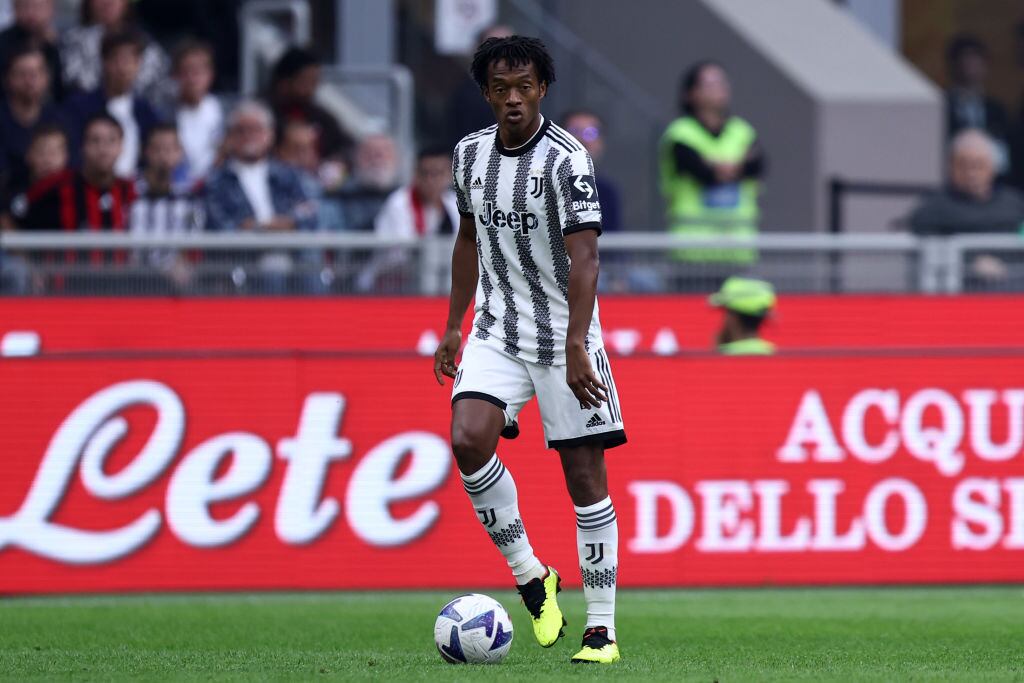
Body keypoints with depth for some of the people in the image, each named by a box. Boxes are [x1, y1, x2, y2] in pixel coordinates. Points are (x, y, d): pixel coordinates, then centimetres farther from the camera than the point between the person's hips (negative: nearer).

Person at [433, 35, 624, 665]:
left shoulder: (566, 159, -14)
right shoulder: (470, 154, 5)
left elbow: (584, 258, -21)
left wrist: (576, 347, -30)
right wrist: (454, 326, 19)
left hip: (564, 335, -4)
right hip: (497, 330, 5)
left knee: (585, 473, -3)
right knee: (469, 440, -19)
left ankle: (602, 628, 5)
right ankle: (530, 576, -1)